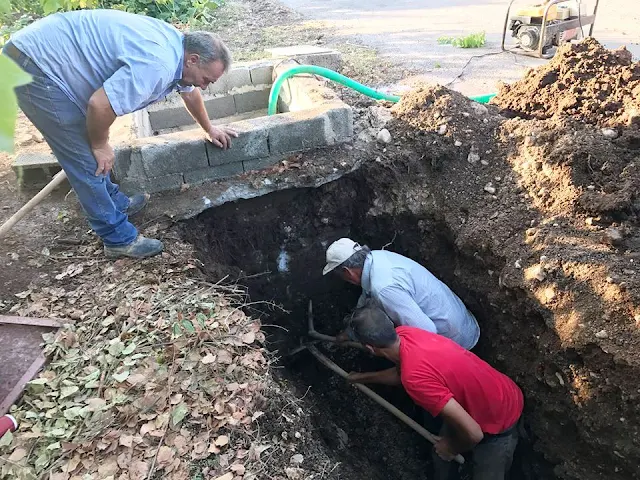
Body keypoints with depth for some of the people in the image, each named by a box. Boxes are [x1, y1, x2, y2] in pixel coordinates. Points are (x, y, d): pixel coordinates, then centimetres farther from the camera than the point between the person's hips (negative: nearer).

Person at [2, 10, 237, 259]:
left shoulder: (177, 45, 6)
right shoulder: (157, 65, -27)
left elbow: (189, 92, 24)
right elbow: (100, 105, -30)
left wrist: (209, 129, 36)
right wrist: (100, 145, -11)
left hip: (45, 53, 10)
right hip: (35, 66, -10)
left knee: (89, 150, 20)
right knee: (88, 160, -6)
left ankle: (116, 203, 37)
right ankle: (119, 239, 5)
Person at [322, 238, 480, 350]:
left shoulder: (384, 289, -35)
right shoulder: (375, 257, -6)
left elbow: (426, 331, -35)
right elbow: (367, 296, 12)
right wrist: (349, 331, 25)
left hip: (454, 340, -8)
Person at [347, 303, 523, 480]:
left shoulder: (415, 377, -39)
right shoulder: (404, 333, -15)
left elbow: (473, 433, -33)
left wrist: (453, 448, -11)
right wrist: (363, 377, 20)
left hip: (498, 419, -7)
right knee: (439, 454, 22)